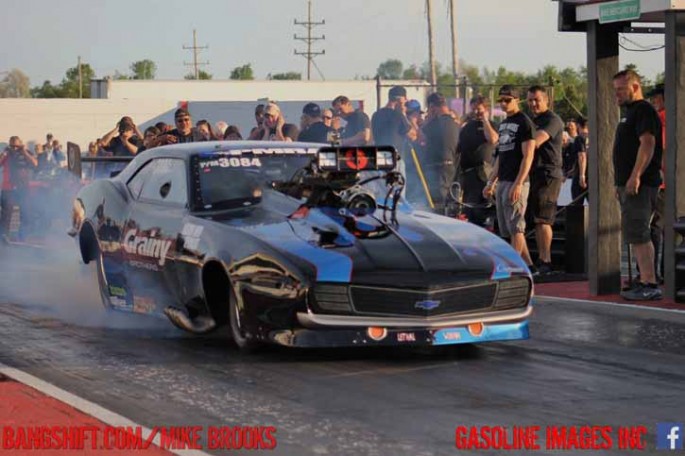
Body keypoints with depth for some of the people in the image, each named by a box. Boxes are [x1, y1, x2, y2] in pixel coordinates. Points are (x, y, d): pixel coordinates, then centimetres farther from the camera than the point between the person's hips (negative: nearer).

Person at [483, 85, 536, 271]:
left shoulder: (524, 123, -7)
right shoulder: (503, 124, 19)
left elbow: (528, 156, -14)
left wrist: (518, 184, -21)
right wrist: (491, 183, 19)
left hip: (516, 183, -9)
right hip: (502, 182, 9)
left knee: (515, 227, -10)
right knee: (507, 229, 8)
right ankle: (528, 265, 14)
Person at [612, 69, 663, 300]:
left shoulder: (643, 111, -10)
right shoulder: (629, 112, 22)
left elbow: (647, 144, -21)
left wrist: (635, 177, -28)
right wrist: (621, 183, 24)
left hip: (639, 184, -11)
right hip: (628, 184, 11)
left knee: (637, 234, -13)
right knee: (636, 234, 12)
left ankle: (650, 284, -14)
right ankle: (645, 282, 16)